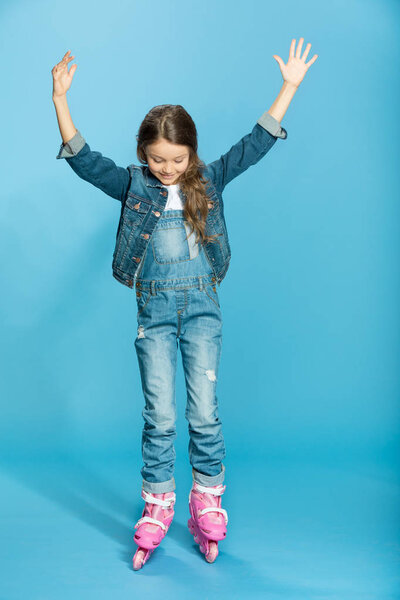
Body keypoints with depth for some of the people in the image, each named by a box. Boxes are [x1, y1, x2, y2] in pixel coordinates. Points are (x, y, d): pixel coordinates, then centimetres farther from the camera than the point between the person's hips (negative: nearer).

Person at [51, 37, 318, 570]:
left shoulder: (209, 181, 4)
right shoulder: (132, 185, 3)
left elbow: (256, 143, 2)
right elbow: (83, 159, -4)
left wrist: (290, 86, 0)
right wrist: (60, 98, -13)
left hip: (202, 309, 0)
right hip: (154, 311, 0)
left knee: (204, 412, 2)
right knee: (159, 415, 4)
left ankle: (208, 501, 19)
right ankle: (157, 507, 18)